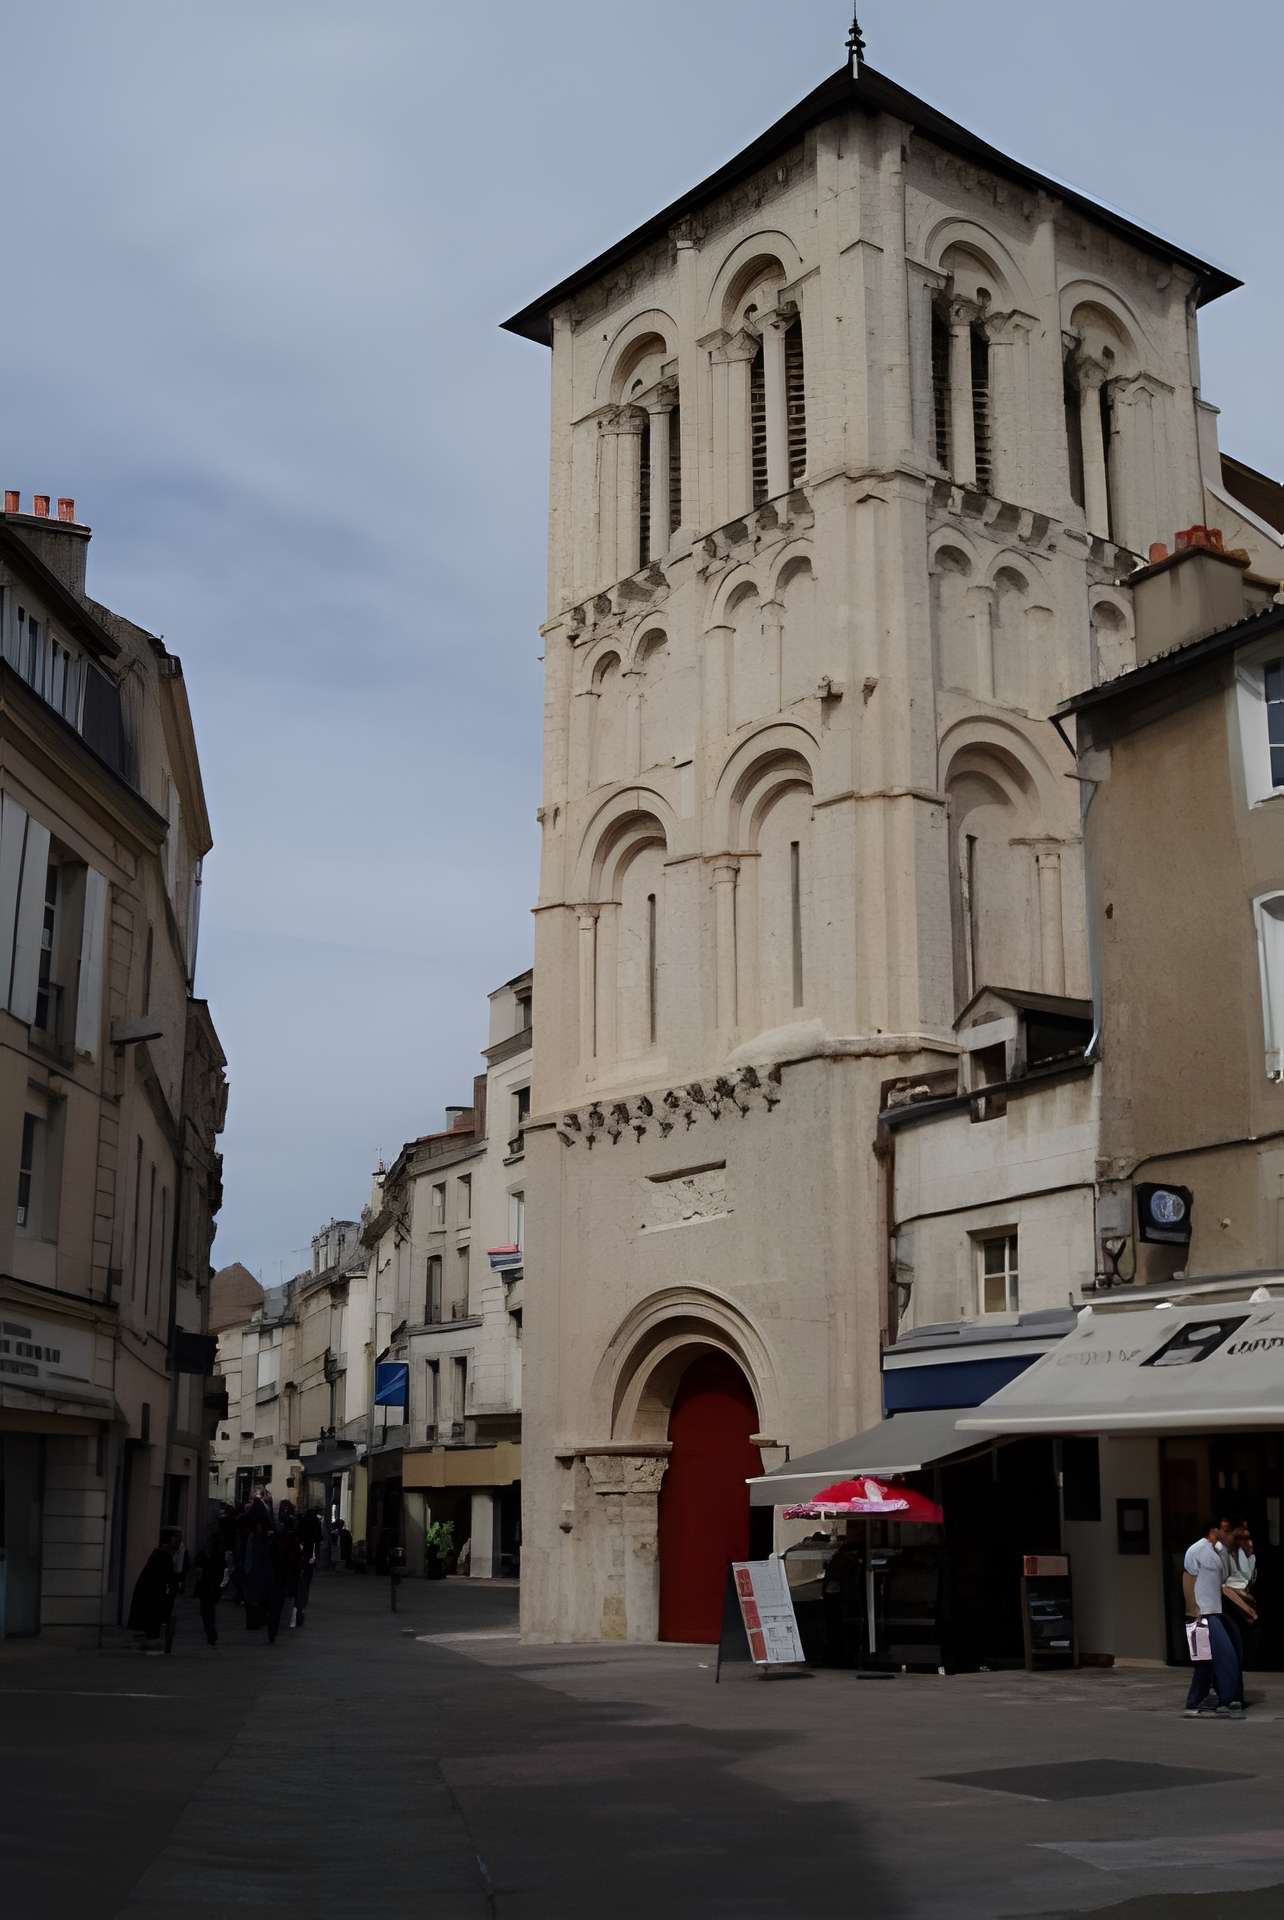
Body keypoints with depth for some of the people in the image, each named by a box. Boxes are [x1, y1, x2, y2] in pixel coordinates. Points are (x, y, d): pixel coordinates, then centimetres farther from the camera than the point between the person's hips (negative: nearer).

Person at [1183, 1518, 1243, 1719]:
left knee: (1207, 1661, 11)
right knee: (1225, 1655, -11)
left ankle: (1193, 1705, 17)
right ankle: (1225, 1703, -7)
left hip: (1214, 1613, 9)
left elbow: (1221, 1584, 17)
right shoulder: (1197, 1550, -11)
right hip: (1203, 1614, -9)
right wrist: (1194, 1611, -16)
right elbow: (1187, 1582, -12)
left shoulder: (1219, 1551, 14)